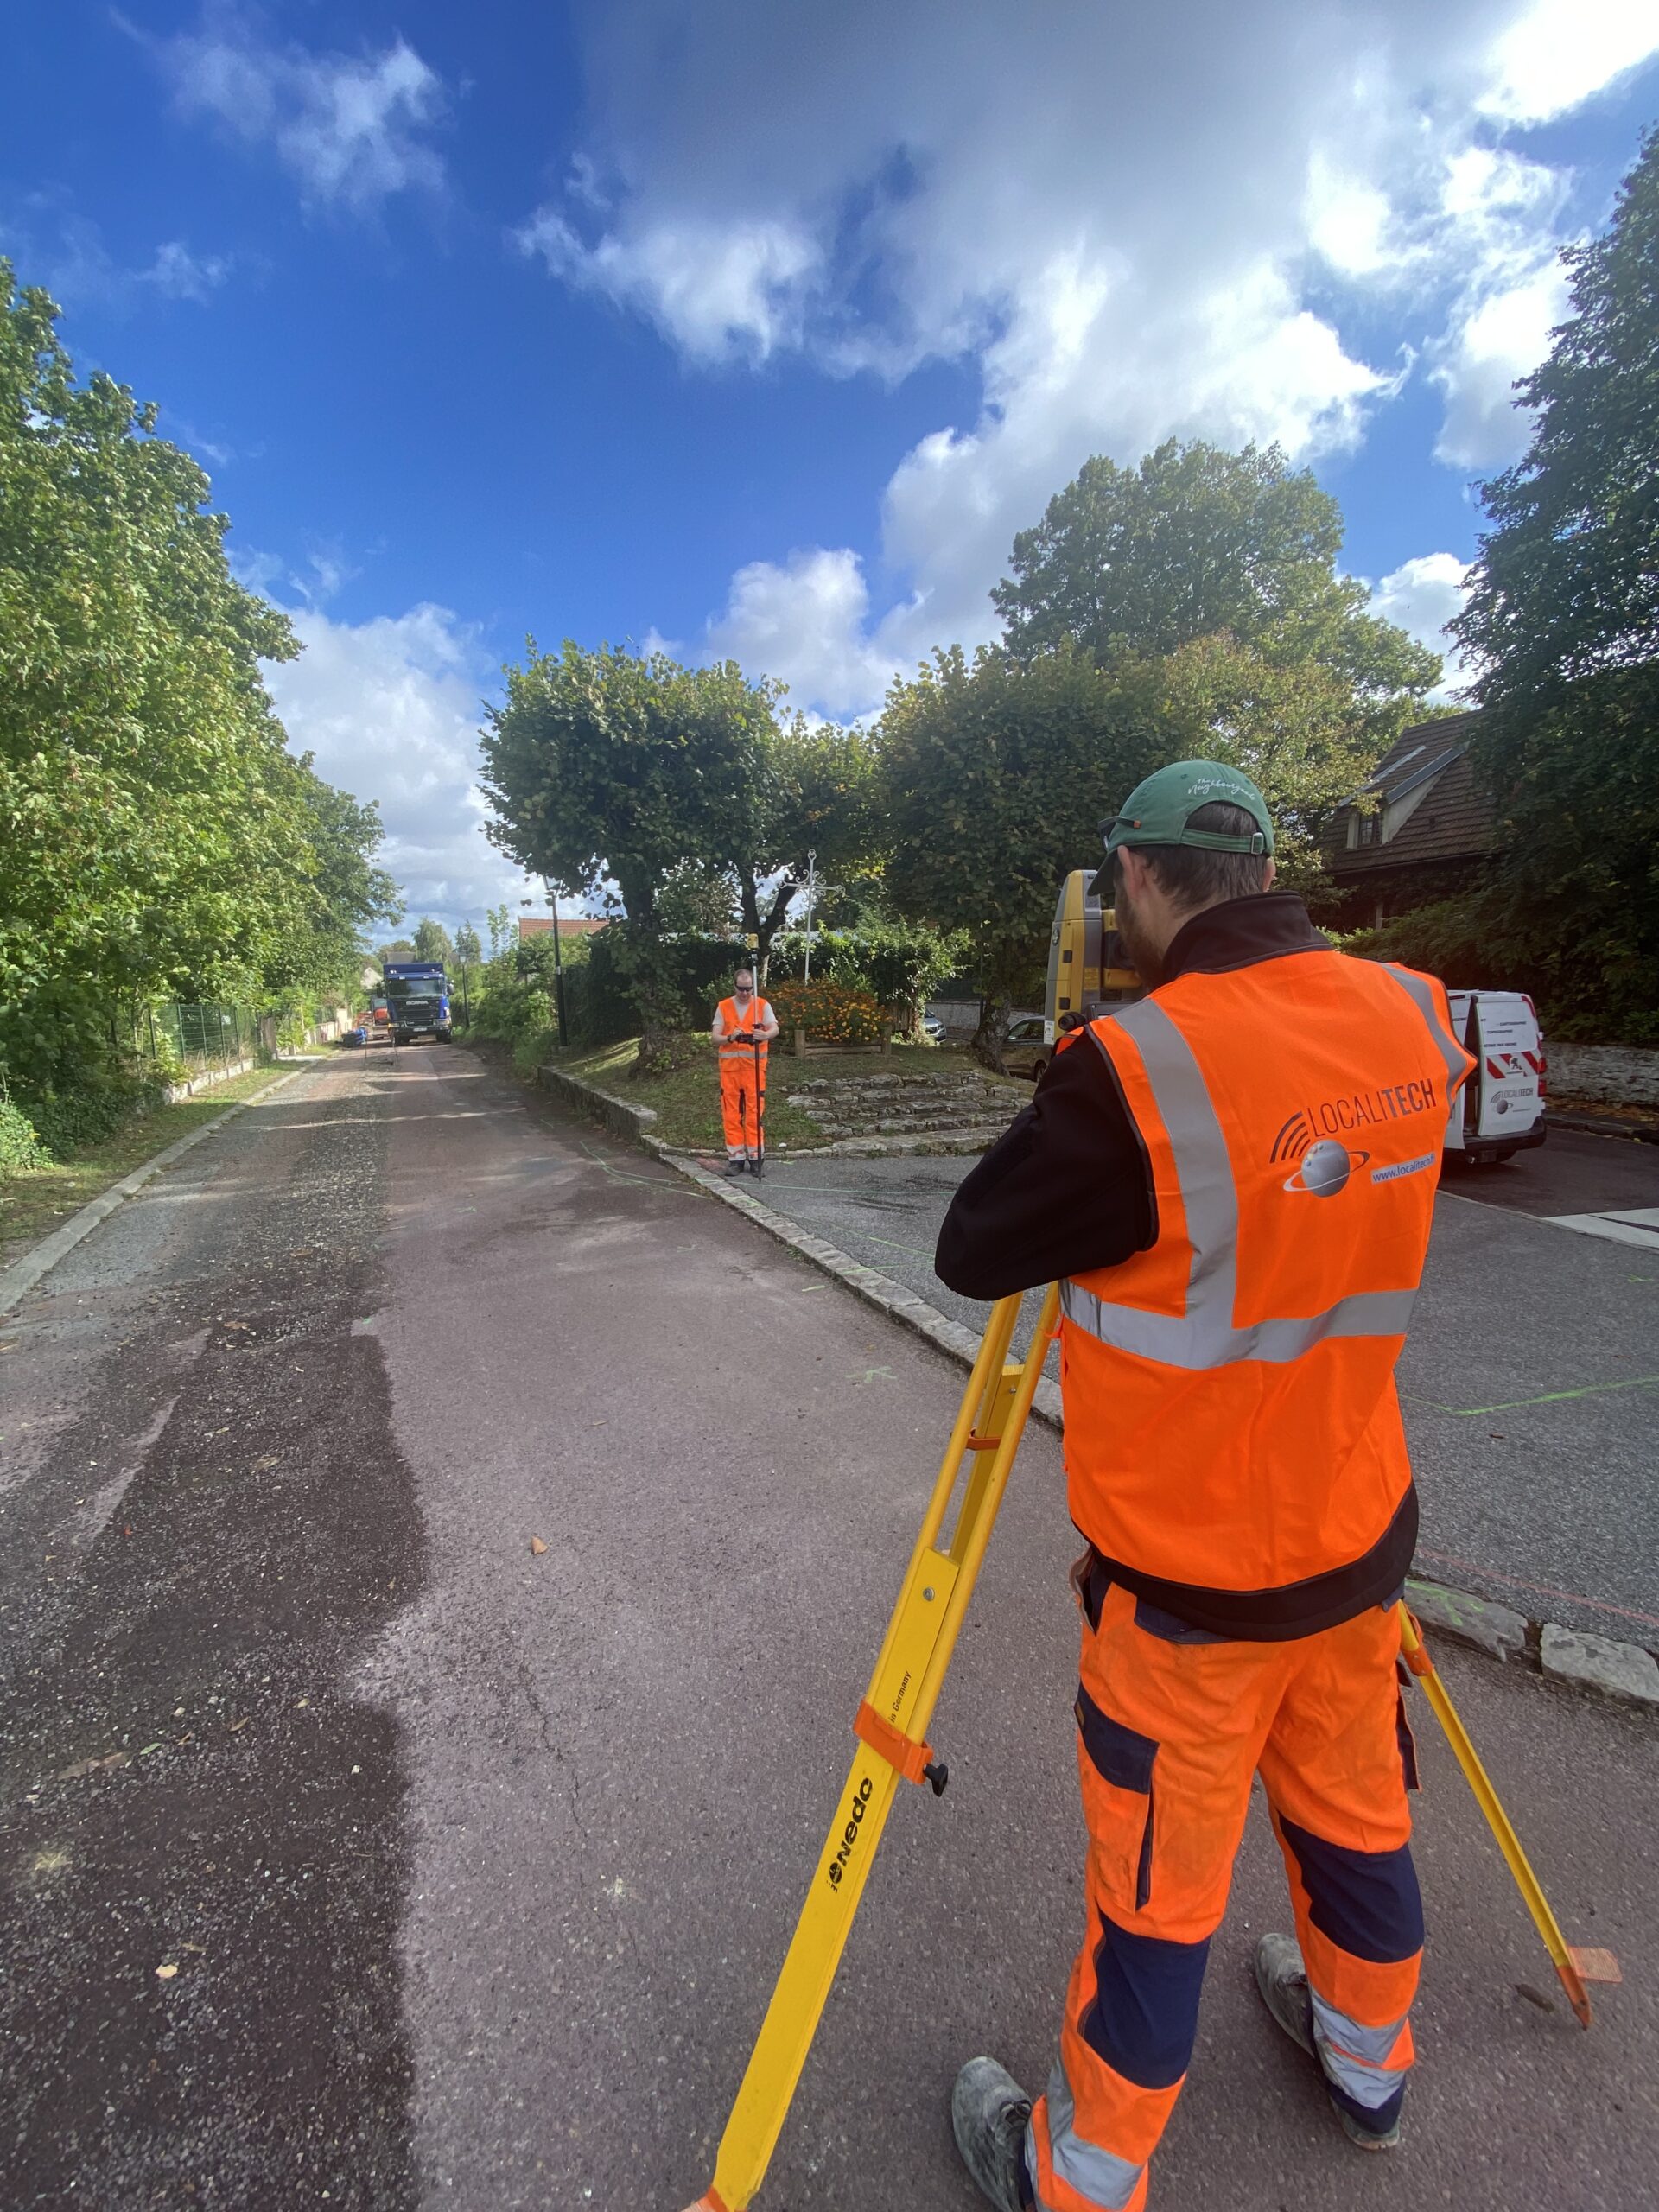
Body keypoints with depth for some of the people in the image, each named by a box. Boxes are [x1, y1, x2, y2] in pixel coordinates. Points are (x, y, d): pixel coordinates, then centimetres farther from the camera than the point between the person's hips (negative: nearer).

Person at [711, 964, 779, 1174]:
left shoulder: (762, 1005, 3)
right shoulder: (723, 1007, 7)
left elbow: (775, 1029, -12)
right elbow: (715, 1037, 0)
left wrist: (765, 1035, -35)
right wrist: (730, 1038, -21)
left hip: (754, 1065, -2)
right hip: (729, 1066, 2)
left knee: (754, 1113, -1)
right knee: (731, 1114, 3)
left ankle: (754, 1156, 7)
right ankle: (735, 1157, 11)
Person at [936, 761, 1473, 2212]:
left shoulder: (1136, 1065, -27)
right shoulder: (1414, 1019, -6)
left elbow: (972, 1254, -17)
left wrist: (1076, 1106, -4)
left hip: (1190, 1580, -6)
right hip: (1357, 1535, 6)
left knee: (1157, 1894, 16)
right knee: (1357, 1815, 30)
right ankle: (1369, 2063, 58)